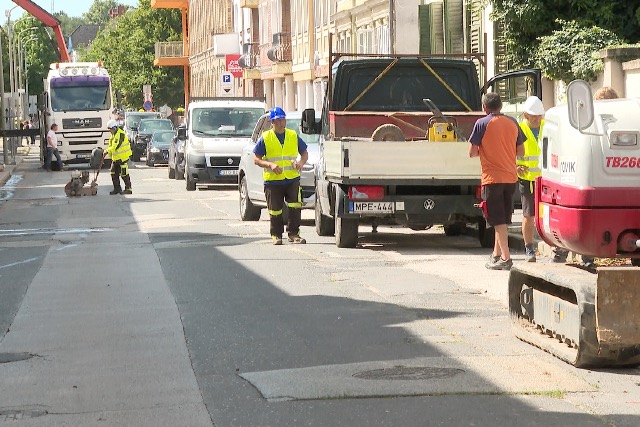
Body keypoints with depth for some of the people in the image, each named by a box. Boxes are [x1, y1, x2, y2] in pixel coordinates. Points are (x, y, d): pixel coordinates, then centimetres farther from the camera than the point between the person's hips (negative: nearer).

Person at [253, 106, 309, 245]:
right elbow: (256, 159, 0)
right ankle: (276, 235, 16)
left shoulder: (293, 136, 10)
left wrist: (301, 162, -3)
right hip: (273, 180, -2)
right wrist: (270, 165, -16)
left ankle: (293, 234, 2)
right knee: (275, 211, 3)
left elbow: (304, 153, 20)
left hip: (292, 179, 2)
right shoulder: (265, 138, 1)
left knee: (295, 207, -8)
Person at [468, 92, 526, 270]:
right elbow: (521, 151, 12)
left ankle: (505, 258, -9)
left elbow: (472, 152, -8)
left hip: (492, 177, -5)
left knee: (498, 220, -3)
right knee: (502, 220, 16)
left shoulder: (482, 124, -9)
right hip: (510, 177, 5)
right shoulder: (512, 123, 7)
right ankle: (496, 254, 25)